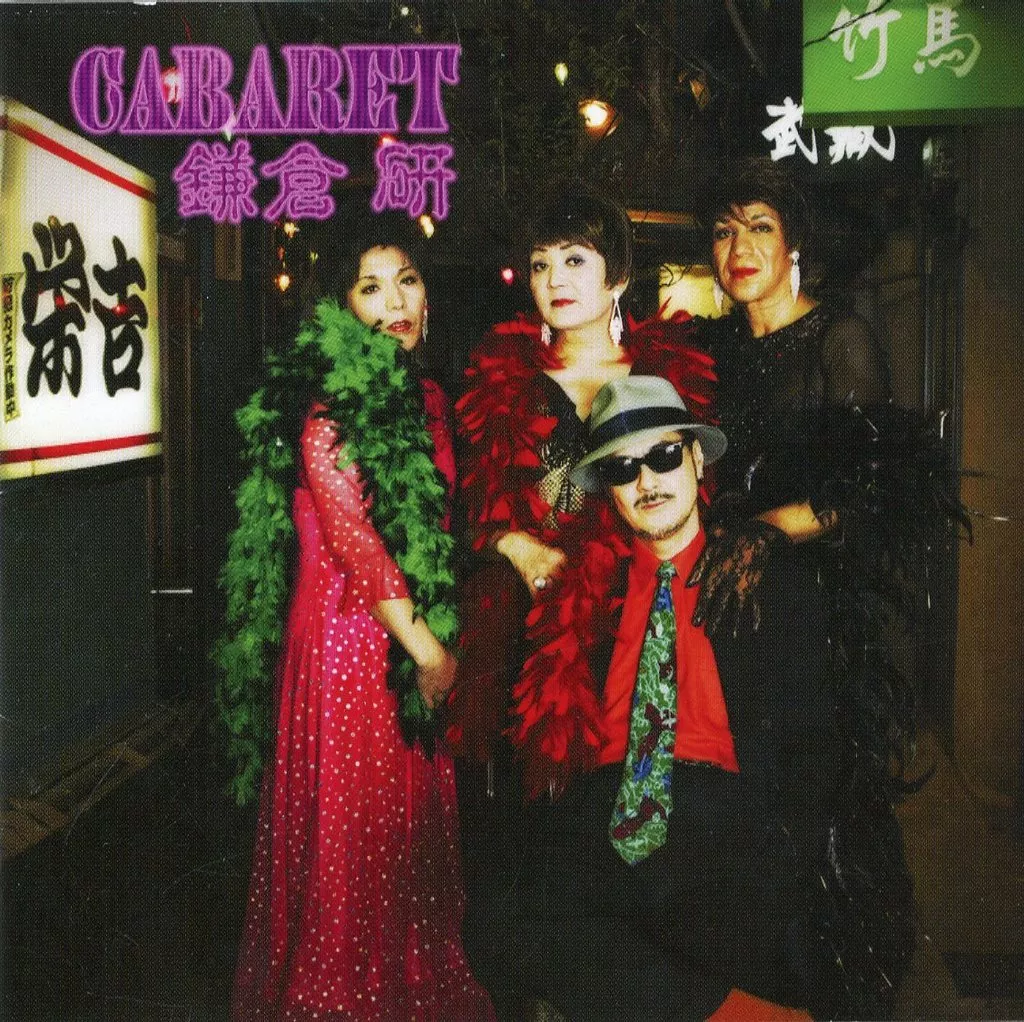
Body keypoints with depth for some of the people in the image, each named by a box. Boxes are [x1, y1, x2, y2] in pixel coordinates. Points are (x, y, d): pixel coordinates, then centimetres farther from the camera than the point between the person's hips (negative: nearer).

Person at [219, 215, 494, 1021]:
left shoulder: (427, 397, 12)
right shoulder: (330, 399, -12)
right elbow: (352, 537, -16)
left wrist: (440, 639, 8)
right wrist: (426, 647, -13)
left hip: (420, 634, 7)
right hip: (350, 632, -7)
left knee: (418, 818, 16)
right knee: (352, 822, 4)